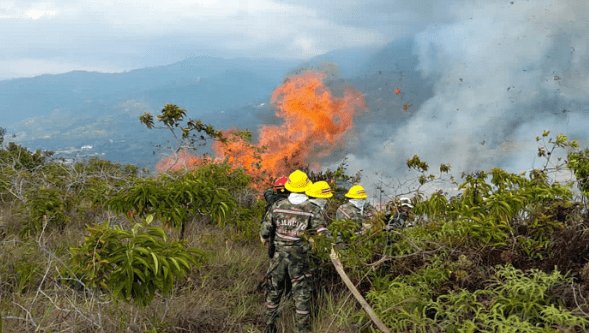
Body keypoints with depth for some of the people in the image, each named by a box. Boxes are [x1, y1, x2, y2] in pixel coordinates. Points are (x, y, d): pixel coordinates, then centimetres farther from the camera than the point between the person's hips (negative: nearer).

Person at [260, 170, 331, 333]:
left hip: (279, 256, 3)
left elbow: (265, 231, -1)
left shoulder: (277, 206, -5)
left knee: (274, 291, 19)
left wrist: (265, 240, 19)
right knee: (302, 296, 8)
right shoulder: (313, 210, -12)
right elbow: (322, 234, -17)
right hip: (300, 258, -3)